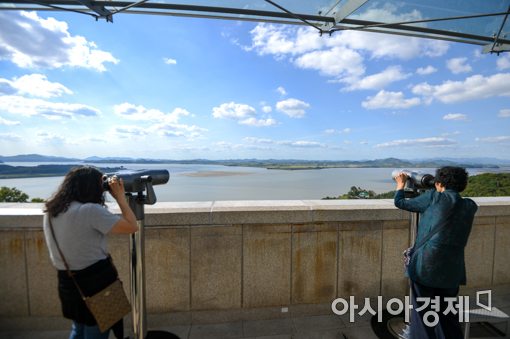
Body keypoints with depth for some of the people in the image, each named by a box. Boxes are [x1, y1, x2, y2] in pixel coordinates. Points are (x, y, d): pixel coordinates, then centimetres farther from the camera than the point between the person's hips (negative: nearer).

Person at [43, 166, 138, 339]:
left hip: (67, 283, 8)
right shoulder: (91, 210, -26)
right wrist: (120, 196, -15)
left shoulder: (51, 210, -1)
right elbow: (132, 227, -24)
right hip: (96, 282, -7)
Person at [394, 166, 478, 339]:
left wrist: (401, 184, 14)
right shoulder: (470, 206, 3)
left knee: (423, 313, 14)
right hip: (452, 270, 4)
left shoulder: (434, 197, -9)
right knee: (448, 317, 22)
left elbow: (400, 202, -2)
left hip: (425, 266, -4)